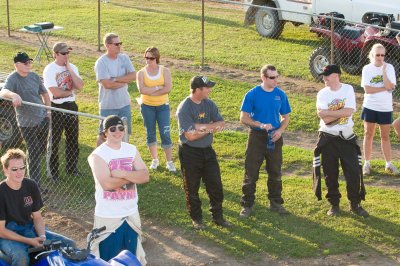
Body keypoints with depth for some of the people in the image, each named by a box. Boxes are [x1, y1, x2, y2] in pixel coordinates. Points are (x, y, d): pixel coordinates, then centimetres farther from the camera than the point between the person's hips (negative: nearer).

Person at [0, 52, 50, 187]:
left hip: (43, 119, 6)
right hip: (27, 123, -6)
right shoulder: (13, 79, -16)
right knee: (34, 154, -5)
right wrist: (14, 95, -57)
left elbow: (44, 93, 18)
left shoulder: (34, 76, 3)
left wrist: (48, 110, 10)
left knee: (42, 149, 20)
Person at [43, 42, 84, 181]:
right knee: (54, 141, 4)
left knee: (73, 139, 14)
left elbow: (80, 86, -9)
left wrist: (69, 69, -11)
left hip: (71, 106, 6)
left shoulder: (72, 67, 5)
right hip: (56, 108, -5)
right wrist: (72, 91, -6)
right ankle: (53, 172, 15)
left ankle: (72, 168, 29)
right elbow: (56, 92, -22)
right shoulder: (49, 69, -14)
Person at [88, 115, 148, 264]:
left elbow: (145, 176, -6)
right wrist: (133, 176, -14)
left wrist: (122, 174, -20)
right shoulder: (98, 155, -12)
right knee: (108, 258, 4)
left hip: (131, 214, 5)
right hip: (108, 216, -5)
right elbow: (107, 184, -24)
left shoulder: (132, 150, 4)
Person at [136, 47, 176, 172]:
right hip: (147, 106, 1)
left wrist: (151, 91, -16)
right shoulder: (141, 73, -3)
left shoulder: (165, 71, -3)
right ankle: (155, 159, 23)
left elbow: (168, 88, -16)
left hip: (163, 106, -1)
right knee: (150, 133, 10)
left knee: (165, 134, -4)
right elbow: (142, 90, -18)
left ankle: (169, 162, 3)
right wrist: (158, 87, -18)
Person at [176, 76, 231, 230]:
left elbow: (221, 124, -4)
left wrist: (202, 127, -17)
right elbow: (190, 135, -24)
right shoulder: (184, 108, -18)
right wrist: (210, 128, -16)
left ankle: (217, 216, 23)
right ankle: (196, 218, 24)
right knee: (192, 188, 8)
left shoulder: (209, 104, 2)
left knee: (215, 185, 8)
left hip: (207, 150, 6)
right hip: (190, 152, -5)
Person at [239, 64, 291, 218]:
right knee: (251, 172, 0)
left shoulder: (280, 95, 0)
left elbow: (285, 117, 9)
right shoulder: (252, 94, -9)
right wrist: (261, 125, -21)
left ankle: (275, 202, 27)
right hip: (256, 136, -3)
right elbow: (243, 118, -8)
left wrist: (280, 130, -10)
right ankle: (247, 205, 11)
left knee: (275, 173, 13)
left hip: (275, 138, 3)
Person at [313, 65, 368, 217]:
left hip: (346, 137, 0)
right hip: (328, 139, 0)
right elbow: (325, 120, -13)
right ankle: (334, 204, 20)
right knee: (330, 174, 6)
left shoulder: (348, 90, -3)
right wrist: (342, 112, -14)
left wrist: (328, 112, -15)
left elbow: (350, 111, -17)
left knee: (354, 172, 0)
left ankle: (355, 204, 14)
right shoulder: (322, 94, -3)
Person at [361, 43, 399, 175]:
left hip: (385, 108, 0)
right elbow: (367, 89, -13)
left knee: (385, 136, 8)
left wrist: (383, 70, -19)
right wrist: (384, 88, -15)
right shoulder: (367, 69, -5)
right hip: (370, 106, 0)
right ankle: (367, 163, 15)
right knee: (368, 135, 7)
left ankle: (389, 164, 14)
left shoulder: (389, 67, -4)